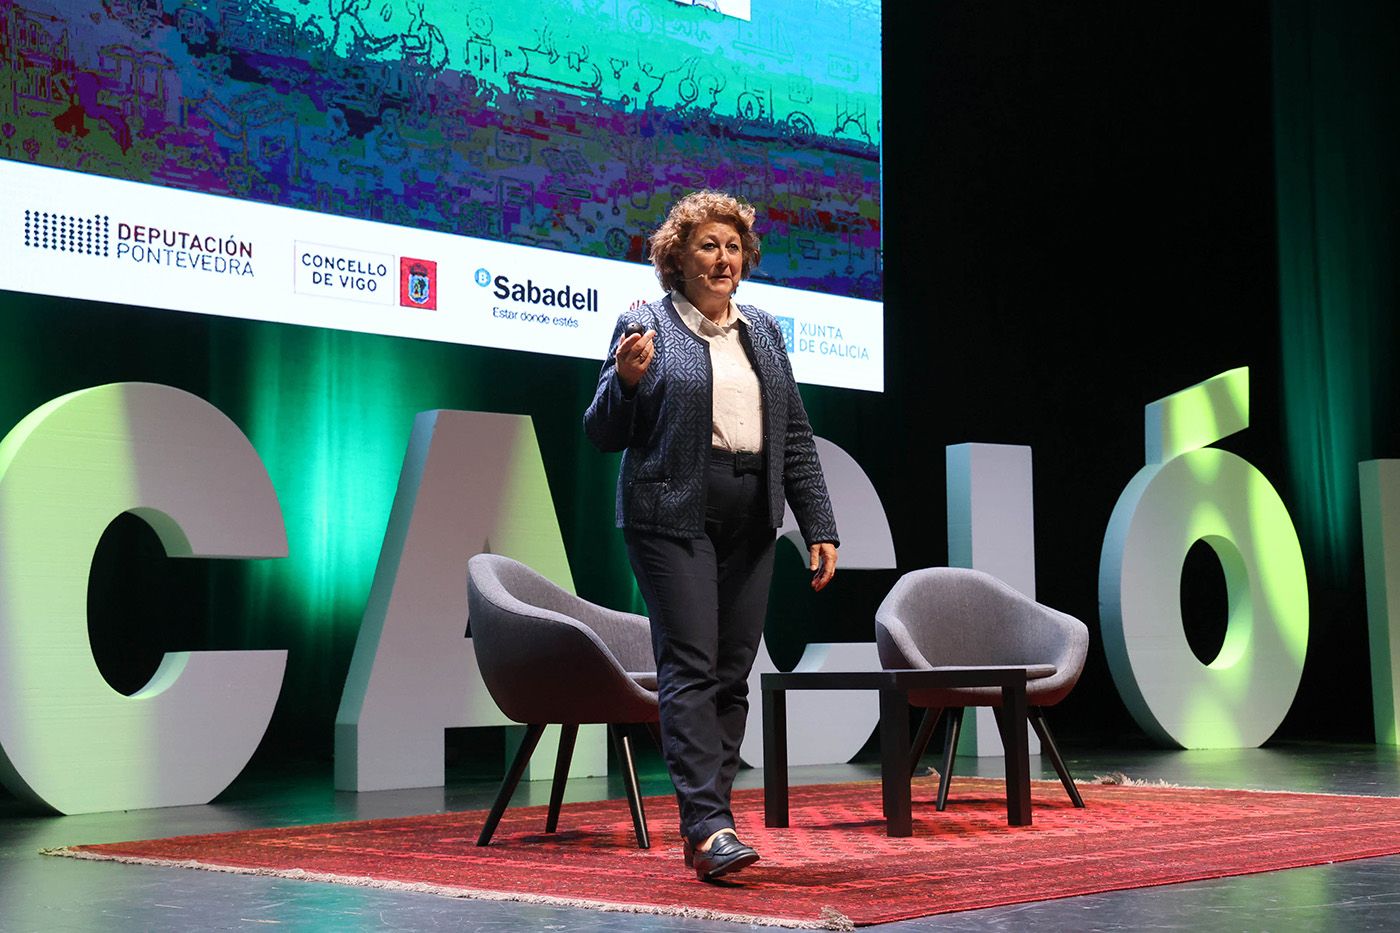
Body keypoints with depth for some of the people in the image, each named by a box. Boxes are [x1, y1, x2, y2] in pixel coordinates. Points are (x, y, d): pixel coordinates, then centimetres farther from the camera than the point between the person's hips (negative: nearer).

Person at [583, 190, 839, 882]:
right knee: (690, 668, -12)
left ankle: (705, 824, 11)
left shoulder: (764, 332, 17)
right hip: (674, 517, -5)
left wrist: (819, 526, 10)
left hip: (750, 523, 5)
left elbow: (796, 437, 17)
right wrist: (626, 379, -19)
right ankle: (708, 826, -16)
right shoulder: (647, 326, 2)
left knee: (733, 674, 5)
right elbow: (602, 434, 1)